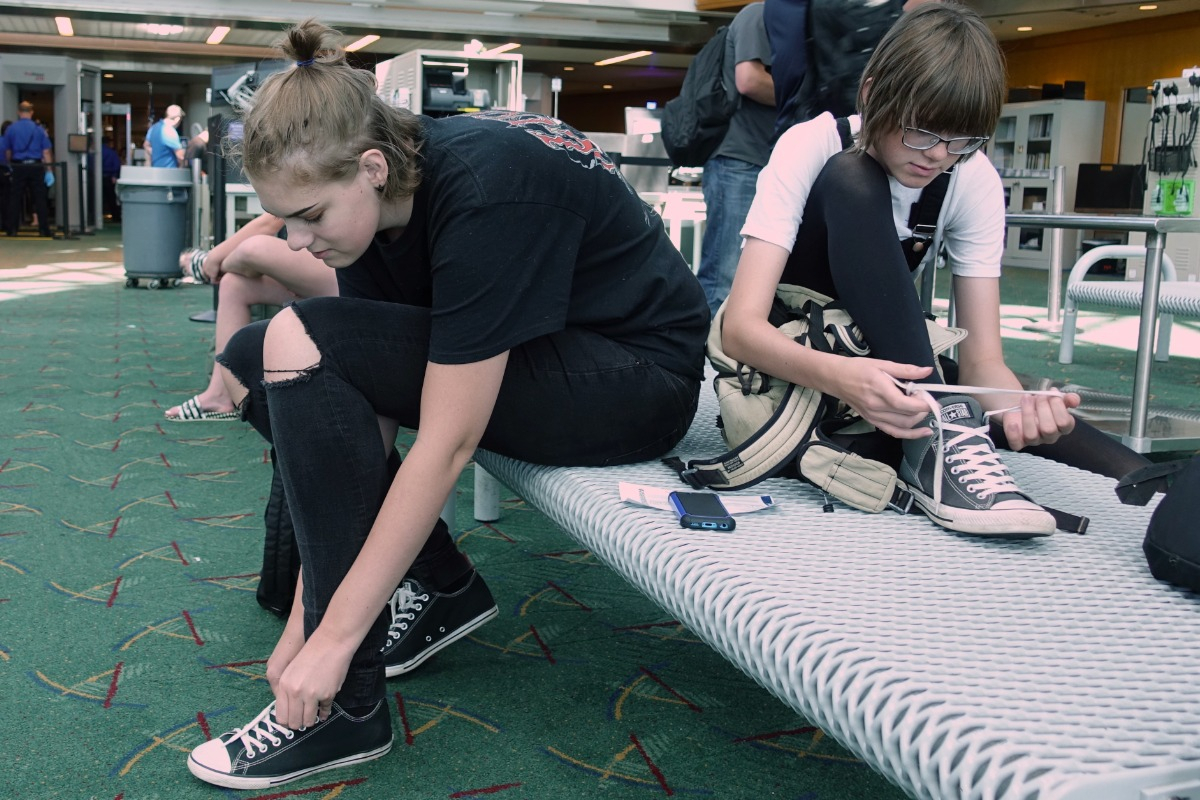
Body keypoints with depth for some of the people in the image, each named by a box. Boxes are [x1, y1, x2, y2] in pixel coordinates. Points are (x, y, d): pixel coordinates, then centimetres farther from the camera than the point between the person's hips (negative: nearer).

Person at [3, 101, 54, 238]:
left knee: (15, 199, 6)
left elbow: (7, 152, 8)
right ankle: (44, 230, 2)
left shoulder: (11, 129, 2)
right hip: (36, 167, -1)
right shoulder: (39, 129, -1)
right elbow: (46, 151, -3)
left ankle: (12, 229, 7)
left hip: (18, 167, 1)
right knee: (40, 199, 3)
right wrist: (49, 171, -1)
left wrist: (10, 166, 24)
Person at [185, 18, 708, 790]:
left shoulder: (483, 190, -30)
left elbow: (446, 445, -30)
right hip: (529, 354, 8)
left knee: (300, 345, -24)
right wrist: (304, 621, -7)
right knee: (255, 359, 0)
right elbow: (354, 416, -6)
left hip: (640, 382, -8)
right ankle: (441, 587, 3)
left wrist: (332, 636, -24)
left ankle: (348, 706, -17)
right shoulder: (384, 199, -6)